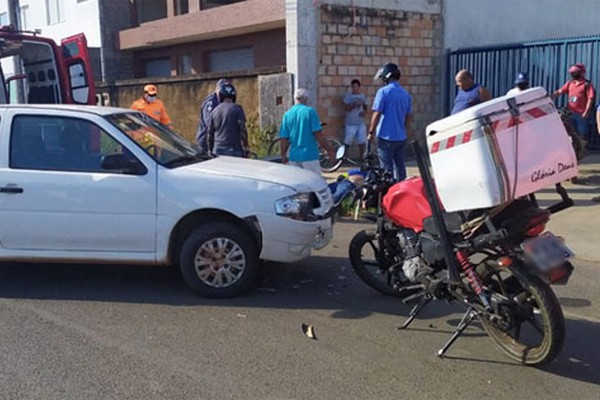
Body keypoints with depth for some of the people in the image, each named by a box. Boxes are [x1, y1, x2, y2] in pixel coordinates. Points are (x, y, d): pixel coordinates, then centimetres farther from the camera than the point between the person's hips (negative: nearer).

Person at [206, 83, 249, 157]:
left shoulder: (214, 112, 10)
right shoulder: (237, 108, -3)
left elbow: (209, 134, 13)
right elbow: (242, 130, -8)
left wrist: (210, 151, 22)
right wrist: (245, 148, -2)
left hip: (218, 151, 4)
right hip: (234, 151, -4)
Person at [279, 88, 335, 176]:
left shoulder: (287, 114, 5)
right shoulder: (310, 111, -6)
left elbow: (284, 139, 4)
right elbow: (318, 134, -11)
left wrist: (283, 156, 15)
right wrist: (329, 150, -5)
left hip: (293, 157, 4)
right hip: (309, 155, -4)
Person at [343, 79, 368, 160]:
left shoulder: (363, 95, 7)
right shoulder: (348, 95, -4)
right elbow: (346, 107, -11)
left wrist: (364, 111, -4)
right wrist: (354, 105, -25)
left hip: (361, 123, 3)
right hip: (350, 123, -3)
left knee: (362, 141, 4)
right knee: (347, 142, -1)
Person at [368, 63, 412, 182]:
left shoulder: (383, 92, -10)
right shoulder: (405, 94, 9)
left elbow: (377, 114, -13)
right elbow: (409, 117, 15)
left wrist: (371, 132, -5)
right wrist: (408, 131, 27)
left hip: (386, 136, -6)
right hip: (401, 137, 6)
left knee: (387, 168, -2)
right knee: (400, 166, 13)